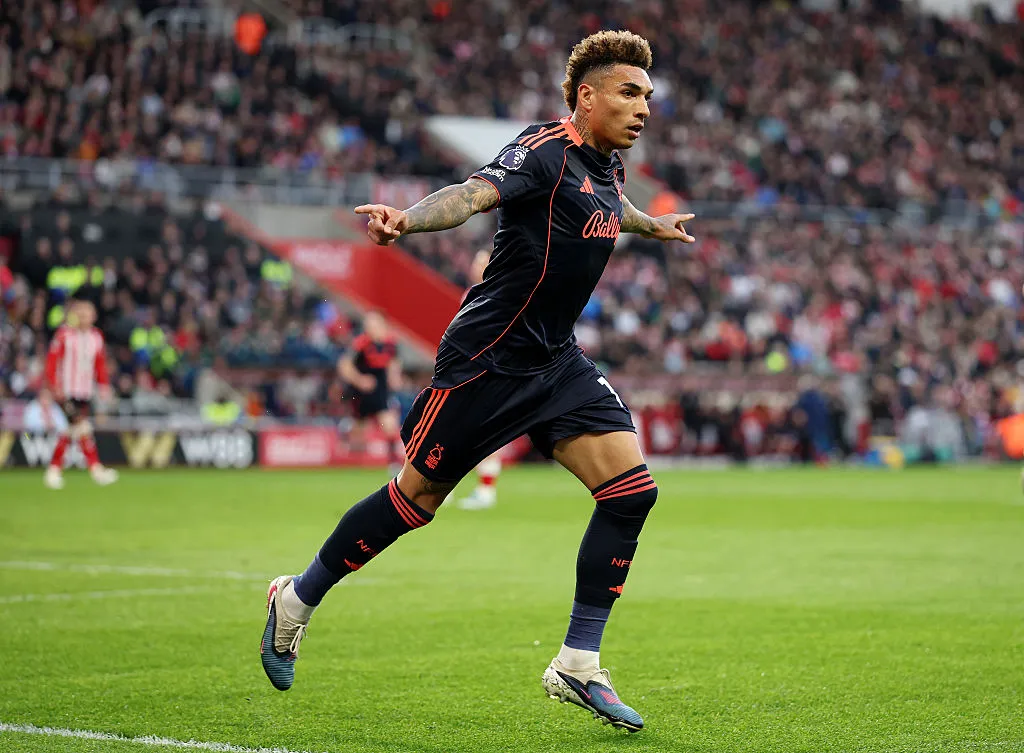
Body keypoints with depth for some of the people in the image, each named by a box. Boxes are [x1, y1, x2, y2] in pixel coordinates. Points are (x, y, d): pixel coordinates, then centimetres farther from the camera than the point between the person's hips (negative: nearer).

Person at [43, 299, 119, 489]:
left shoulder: (96, 337, 11)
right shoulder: (64, 335, -5)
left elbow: (100, 364, 18)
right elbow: (52, 360, -6)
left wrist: (104, 386, 7)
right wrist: (55, 386, -13)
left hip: (85, 393, 5)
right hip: (66, 393, -5)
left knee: (68, 433, 6)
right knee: (83, 428, -16)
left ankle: (54, 470, 15)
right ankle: (95, 468, -15)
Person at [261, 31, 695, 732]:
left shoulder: (608, 166, 10)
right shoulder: (545, 150, -17)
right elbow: (476, 193, -35)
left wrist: (653, 224, 55)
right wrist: (409, 220, -54)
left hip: (558, 360, 8)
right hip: (488, 358, -8)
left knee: (632, 490, -7)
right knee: (416, 499, 1)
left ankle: (578, 665, 0)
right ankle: (297, 600, 24)